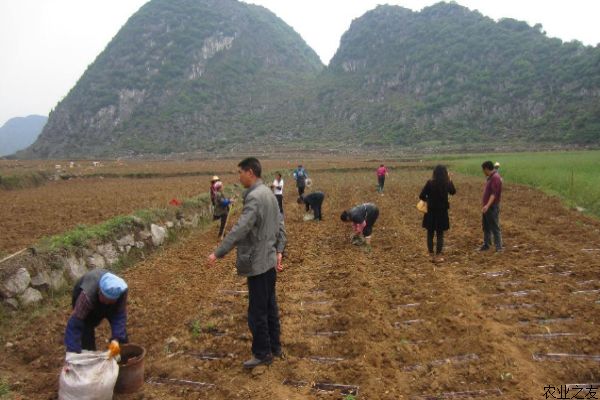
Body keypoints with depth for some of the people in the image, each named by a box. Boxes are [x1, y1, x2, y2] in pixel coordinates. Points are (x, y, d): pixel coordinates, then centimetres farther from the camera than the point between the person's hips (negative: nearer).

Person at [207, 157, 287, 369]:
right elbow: (280, 225, 13)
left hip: (257, 262, -10)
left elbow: (240, 229, -27)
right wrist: (279, 250, 13)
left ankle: (262, 353, 16)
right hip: (270, 260, 10)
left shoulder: (254, 197, -20)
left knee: (257, 311, 3)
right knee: (270, 306, 18)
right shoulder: (269, 193, 10)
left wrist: (218, 253, -24)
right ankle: (274, 346, 30)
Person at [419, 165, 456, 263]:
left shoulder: (430, 183, -12)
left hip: (431, 212, 0)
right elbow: (453, 192, 14)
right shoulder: (446, 183, -8)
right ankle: (438, 256, 10)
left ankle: (431, 255, 16)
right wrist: (450, 179, 19)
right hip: (442, 212, 0)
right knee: (440, 234, 10)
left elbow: (421, 196, -11)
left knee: (430, 234, 12)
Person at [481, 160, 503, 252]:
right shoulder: (491, 177, 12)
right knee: (486, 226, 16)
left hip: (492, 207, -10)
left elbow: (494, 193, -27)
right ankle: (486, 244, 26)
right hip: (487, 206, 10)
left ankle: (498, 247, 4)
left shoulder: (495, 178, -19)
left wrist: (488, 205, -35)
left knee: (495, 227, -4)